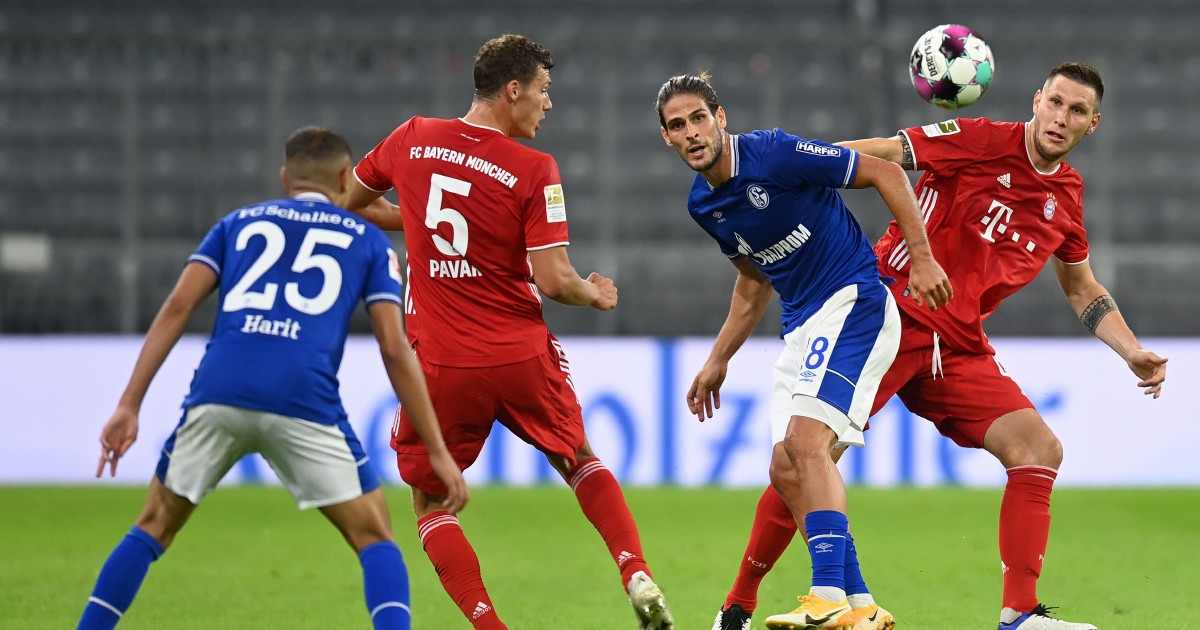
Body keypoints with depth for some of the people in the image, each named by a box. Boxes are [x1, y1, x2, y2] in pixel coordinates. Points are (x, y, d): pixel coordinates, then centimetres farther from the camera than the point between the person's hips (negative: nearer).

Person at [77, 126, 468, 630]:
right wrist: (438, 452, 12)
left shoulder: (238, 224, 26)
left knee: (155, 527, 20)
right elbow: (395, 349, 11)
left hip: (217, 394, 2)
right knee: (374, 538, 11)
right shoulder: (367, 240, 21)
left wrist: (129, 405, 8)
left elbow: (178, 307, 12)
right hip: (304, 401, -2)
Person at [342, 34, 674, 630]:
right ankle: (639, 579, 7)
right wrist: (597, 295, 7)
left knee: (431, 502, 15)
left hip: (442, 363, 0)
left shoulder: (412, 139, 0)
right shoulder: (534, 170, -10)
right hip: (523, 356, 0)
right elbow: (553, 280, -13)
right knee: (580, 462, 24)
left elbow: (349, 199, 16)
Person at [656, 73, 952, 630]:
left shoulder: (777, 154, -16)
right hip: (802, 326, 9)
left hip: (854, 302, -8)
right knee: (787, 468, -1)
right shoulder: (702, 205, 8)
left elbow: (886, 174, -11)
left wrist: (923, 258, -15)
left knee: (805, 438, -24)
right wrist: (718, 361, 24)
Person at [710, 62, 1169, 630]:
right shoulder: (981, 141, -7)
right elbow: (879, 155, -9)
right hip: (888, 319, -6)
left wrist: (1133, 353, 16)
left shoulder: (1068, 196, 12)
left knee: (1040, 450, -11)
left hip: (959, 347, 6)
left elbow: (1082, 291, 26)